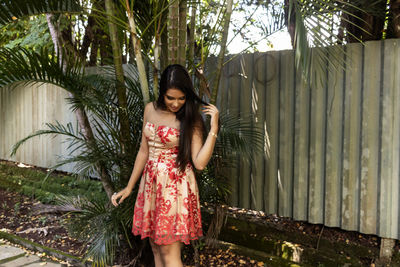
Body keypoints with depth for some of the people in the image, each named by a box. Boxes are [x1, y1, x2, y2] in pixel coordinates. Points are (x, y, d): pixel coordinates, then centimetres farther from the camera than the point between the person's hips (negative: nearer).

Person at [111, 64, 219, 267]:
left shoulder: (192, 119, -9)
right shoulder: (151, 109, 5)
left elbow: (199, 163, -17)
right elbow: (144, 151, 12)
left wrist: (213, 129, -24)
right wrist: (130, 187, 15)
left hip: (175, 187, -5)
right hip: (151, 184, 6)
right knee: (156, 249, 15)